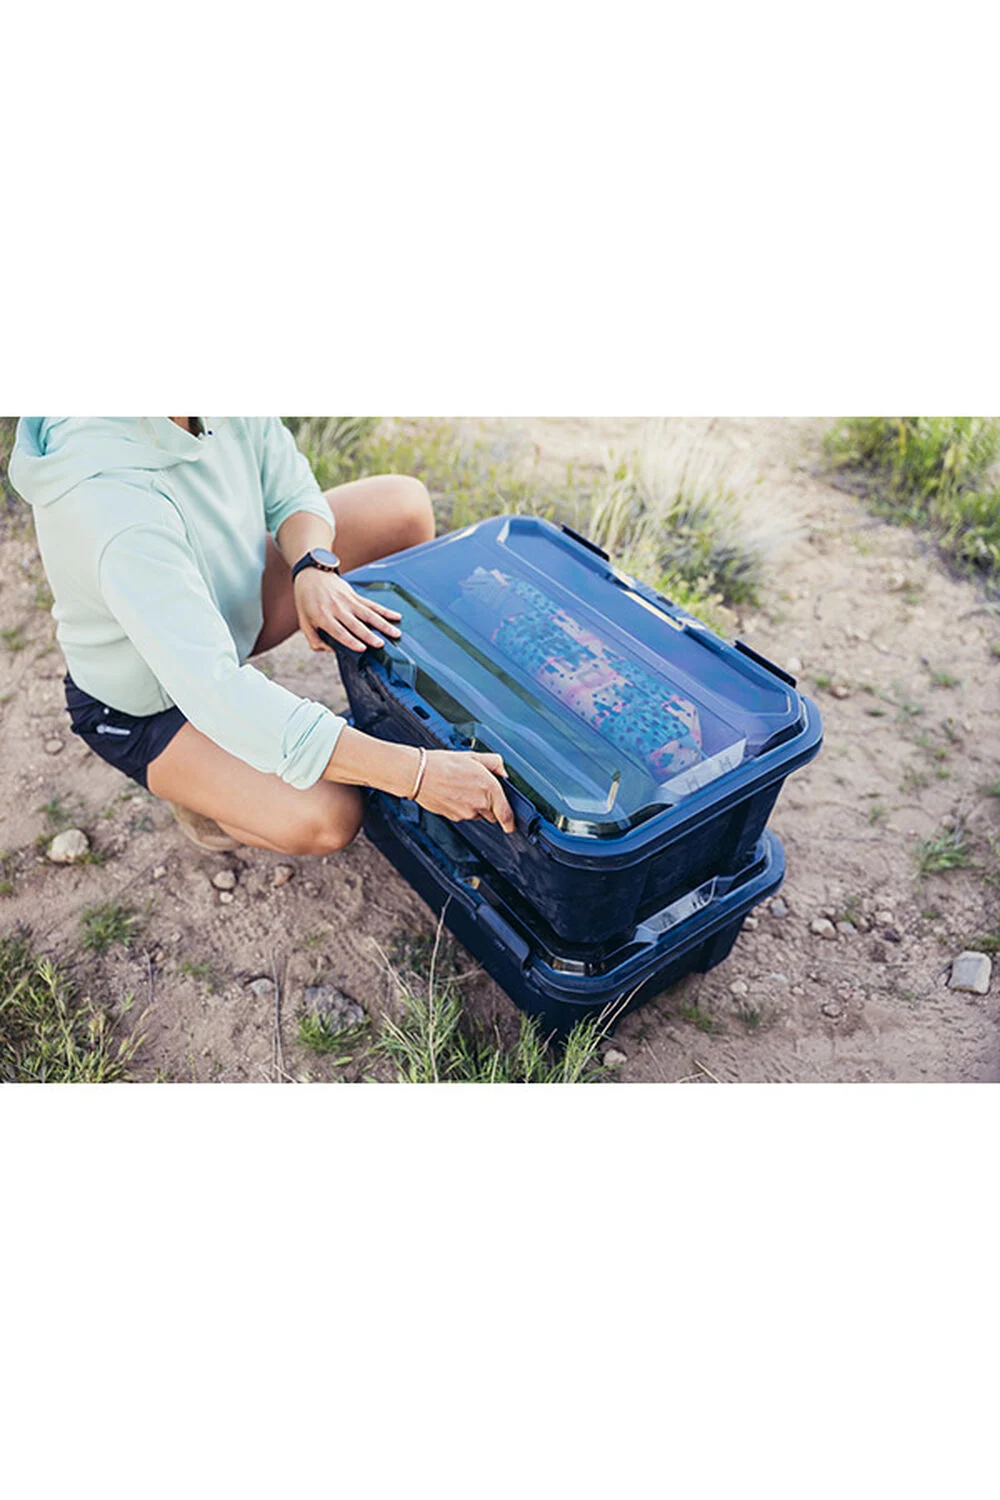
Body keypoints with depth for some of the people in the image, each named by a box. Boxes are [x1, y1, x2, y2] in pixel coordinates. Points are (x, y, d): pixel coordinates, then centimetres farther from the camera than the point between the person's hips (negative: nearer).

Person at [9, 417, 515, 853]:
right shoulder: (114, 503, -42)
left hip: (233, 601, 8)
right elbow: (215, 692, -46)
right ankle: (198, 786, 6)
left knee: (404, 503, -4)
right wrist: (414, 773, -49)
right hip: (143, 702, -7)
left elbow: (293, 494, -4)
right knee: (326, 820, -27)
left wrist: (314, 568, -29)